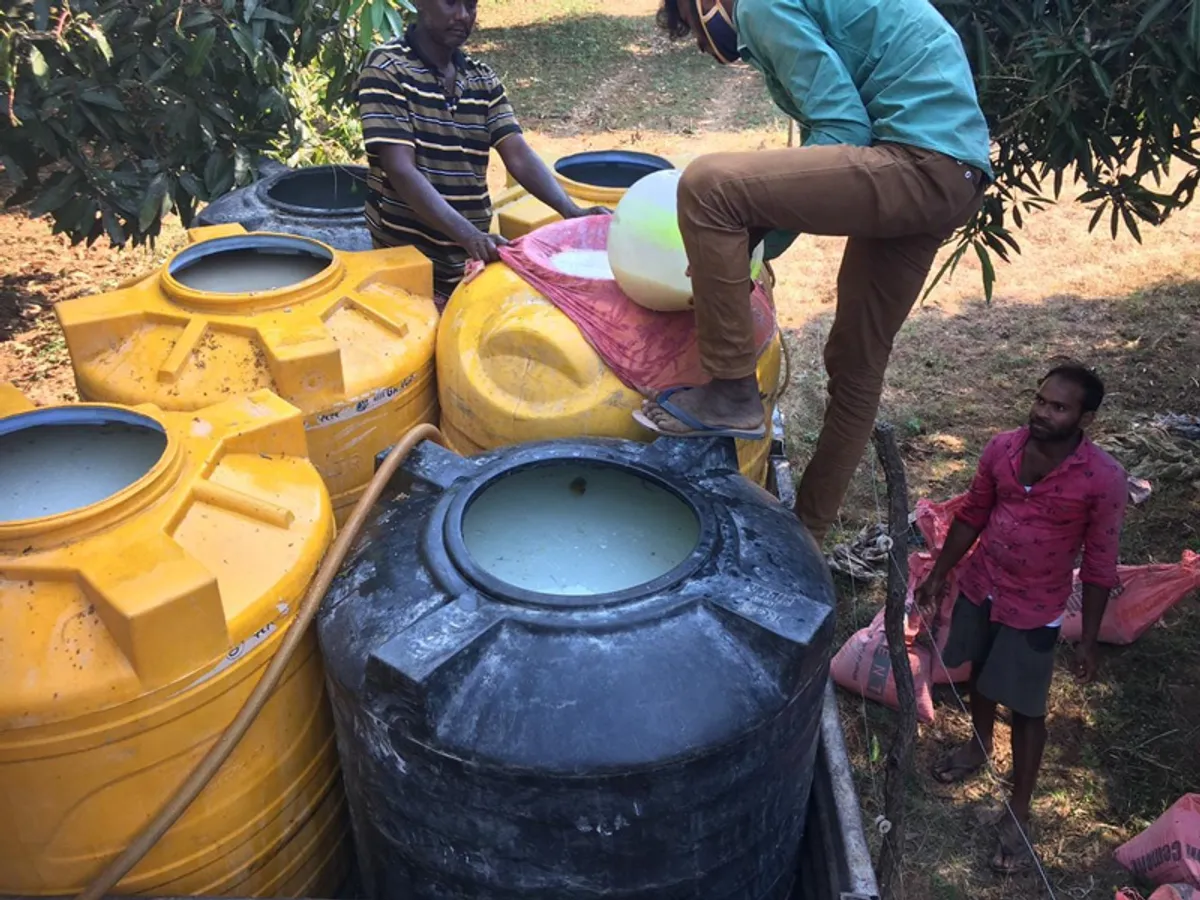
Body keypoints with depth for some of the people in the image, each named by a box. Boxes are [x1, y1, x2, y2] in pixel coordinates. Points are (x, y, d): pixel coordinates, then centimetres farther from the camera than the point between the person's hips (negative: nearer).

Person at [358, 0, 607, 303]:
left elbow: (519, 155, -2)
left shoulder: (484, 80, 8)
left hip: (472, 257, 5)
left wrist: (572, 211, -20)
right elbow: (401, 170, -20)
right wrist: (468, 235, -33)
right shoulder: (386, 68, -9)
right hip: (407, 258, -5)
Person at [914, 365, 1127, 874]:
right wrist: (938, 574, 8)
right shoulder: (1002, 449, -11)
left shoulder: (1103, 479, -22)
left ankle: (1019, 812, 25)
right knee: (981, 674, 26)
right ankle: (979, 747, 53)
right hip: (978, 589, 4)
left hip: (1034, 611, -4)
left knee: (1026, 710, 8)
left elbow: (1099, 565, -13)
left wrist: (1089, 639, -9)